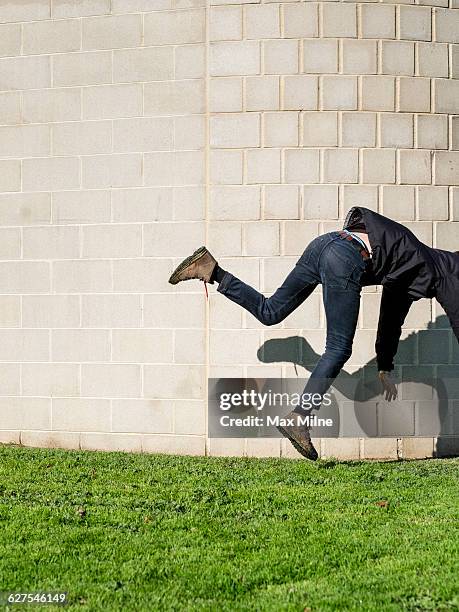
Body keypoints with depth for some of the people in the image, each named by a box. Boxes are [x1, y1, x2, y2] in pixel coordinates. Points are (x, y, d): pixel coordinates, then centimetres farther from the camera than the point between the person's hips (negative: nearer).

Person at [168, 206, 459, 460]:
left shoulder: (406, 277, 34)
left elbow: (391, 318, 39)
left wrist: (385, 369, 40)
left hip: (327, 243, 8)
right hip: (345, 259, -8)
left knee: (270, 312, 13)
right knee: (338, 349, -4)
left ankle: (211, 270, 5)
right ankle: (297, 419, -10)